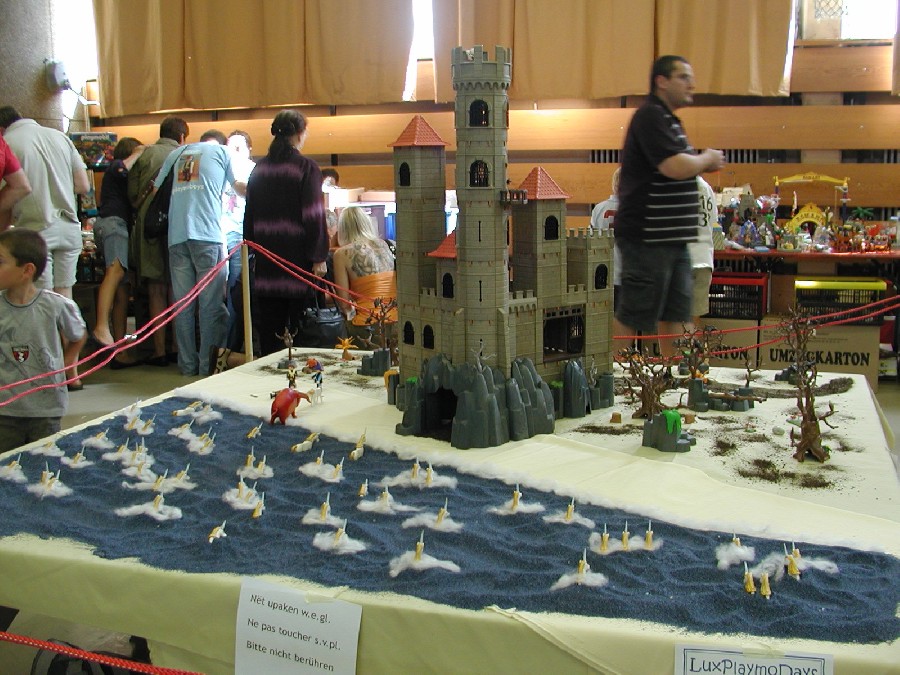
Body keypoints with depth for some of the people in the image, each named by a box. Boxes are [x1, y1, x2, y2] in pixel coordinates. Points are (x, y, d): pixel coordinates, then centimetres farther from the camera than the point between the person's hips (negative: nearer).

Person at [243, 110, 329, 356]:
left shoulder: (259, 168, 8)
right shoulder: (307, 167, -8)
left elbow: (250, 215, 13)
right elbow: (314, 216, -12)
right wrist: (319, 257, -11)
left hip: (266, 255, 5)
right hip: (297, 257, -5)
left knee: (269, 327, 9)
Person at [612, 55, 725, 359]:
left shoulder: (667, 119, 20)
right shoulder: (650, 117, -13)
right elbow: (676, 167, -23)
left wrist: (702, 163, 8)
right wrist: (707, 158, -5)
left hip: (672, 239, 10)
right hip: (647, 239, -10)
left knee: (675, 316, 11)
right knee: (631, 317, -4)